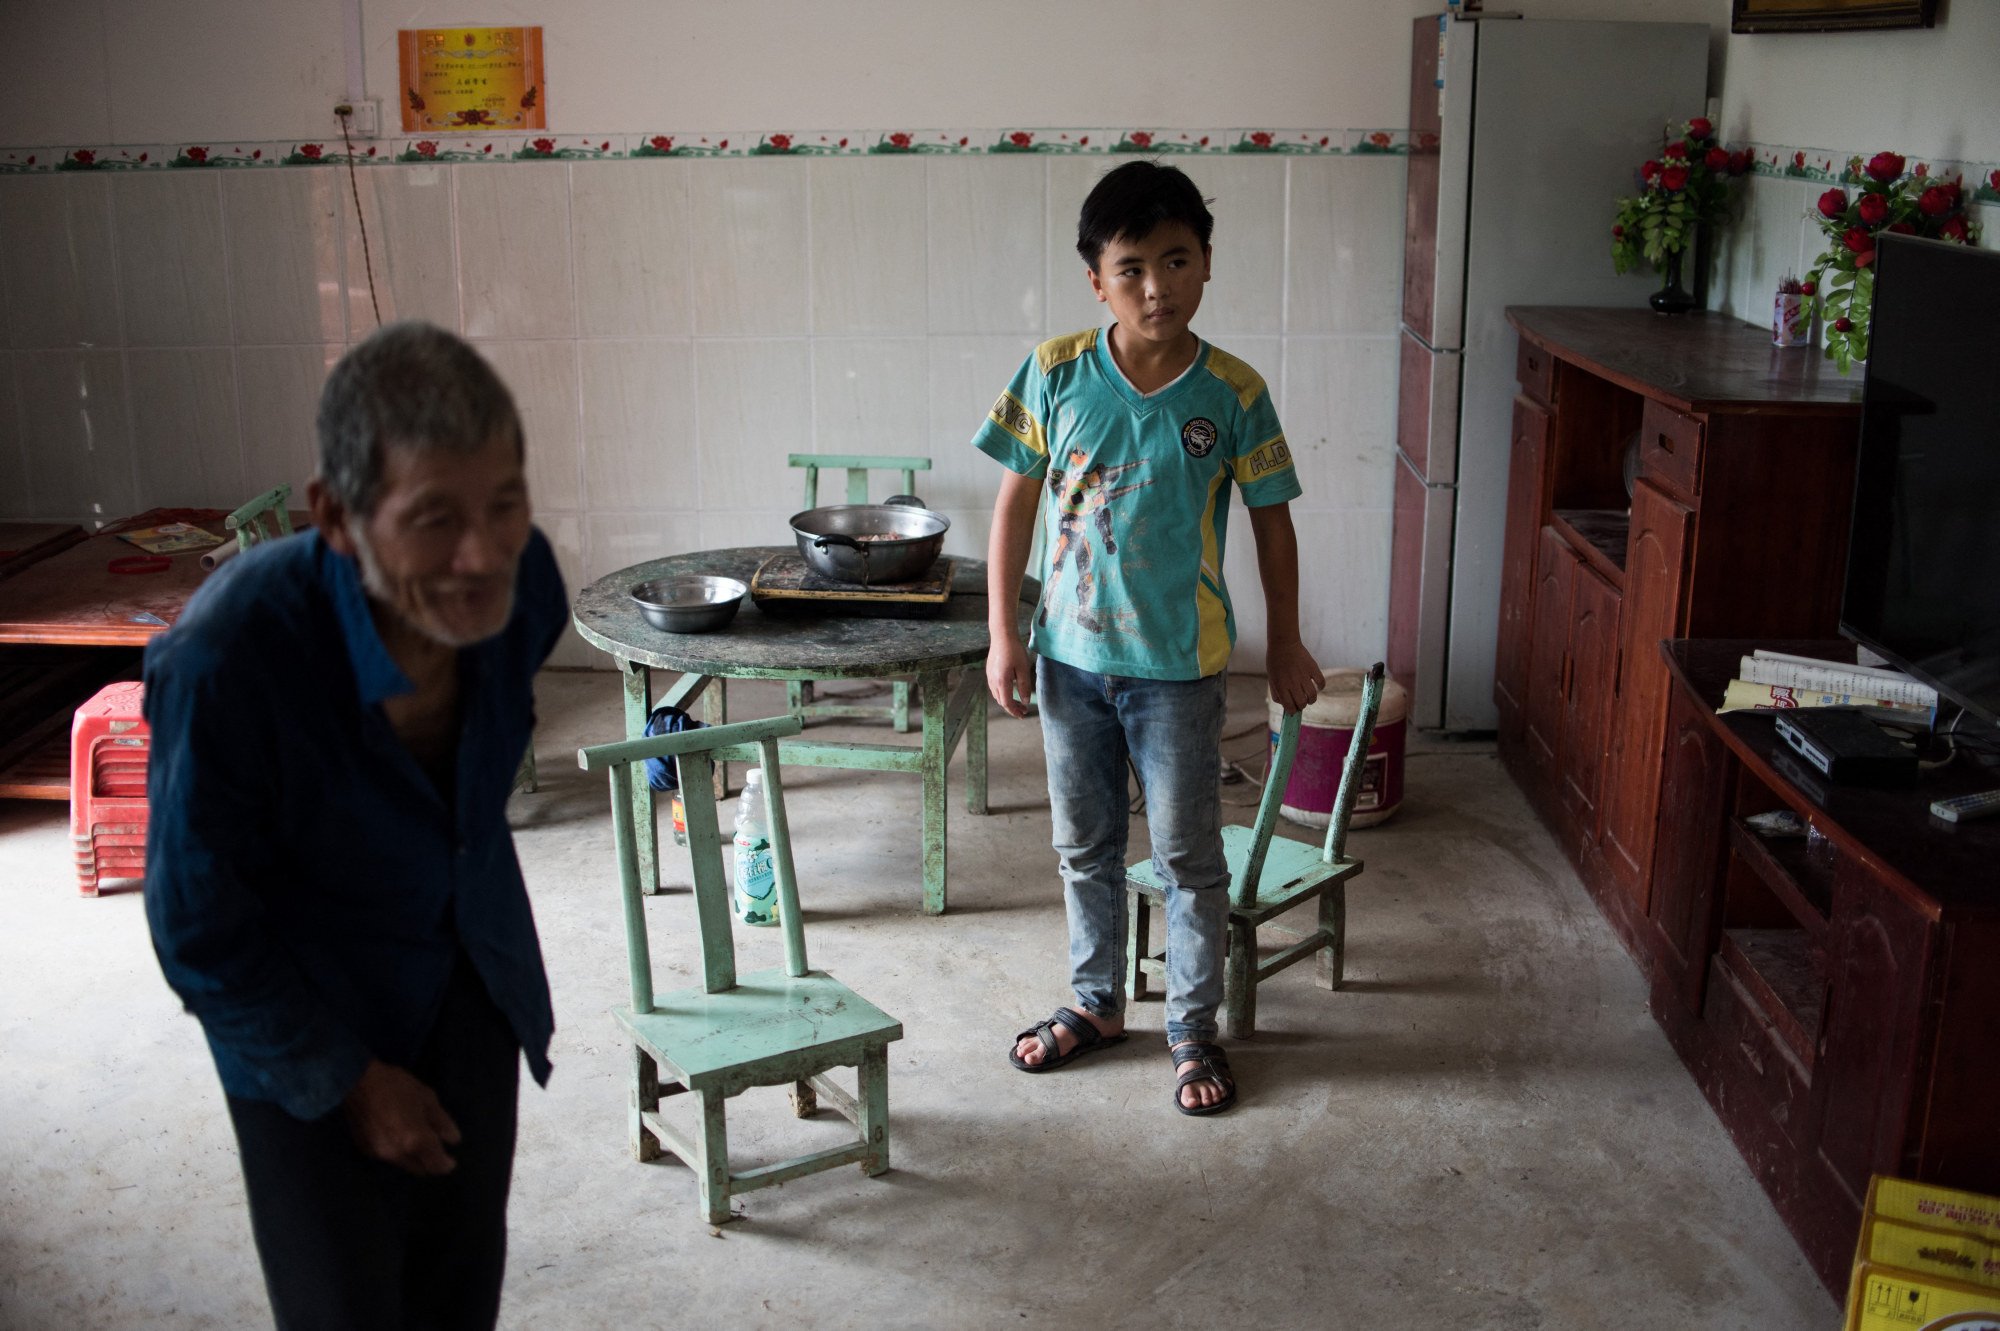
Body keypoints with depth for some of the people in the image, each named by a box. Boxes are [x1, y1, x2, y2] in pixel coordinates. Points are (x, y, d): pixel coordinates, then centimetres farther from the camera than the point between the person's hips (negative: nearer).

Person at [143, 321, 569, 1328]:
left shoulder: (519, 578, -22)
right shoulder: (223, 660, -37)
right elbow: (200, 934, -21)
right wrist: (351, 1082, -11)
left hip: (475, 975, 4)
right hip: (308, 1018, -4)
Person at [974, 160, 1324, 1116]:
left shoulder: (1233, 393, -9)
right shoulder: (1057, 372, -7)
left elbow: (1271, 518, 2)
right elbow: (1017, 501, 0)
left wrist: (1286, 644, 7)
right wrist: (1004, 633, -3)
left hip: (1178, 664, -2)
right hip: (1070, 653, 2)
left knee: (1188, 856, 9)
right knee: (1084, 846, 17)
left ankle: (1193, 1028, 27)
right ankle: (1096, 1004, 37)